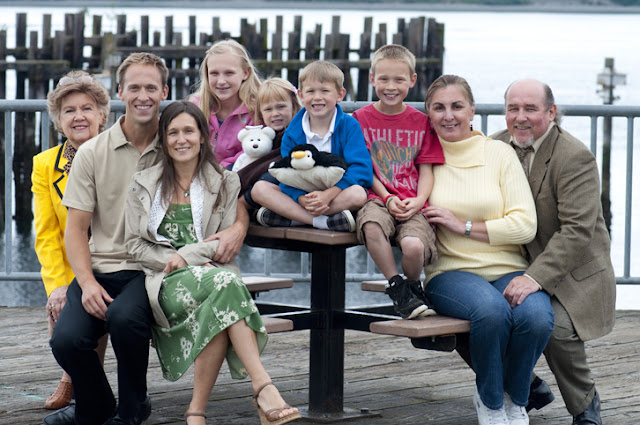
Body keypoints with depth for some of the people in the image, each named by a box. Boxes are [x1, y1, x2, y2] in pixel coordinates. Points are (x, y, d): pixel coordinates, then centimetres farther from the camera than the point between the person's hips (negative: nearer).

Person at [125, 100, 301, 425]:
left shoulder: (225, 183, 16)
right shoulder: (144, 184, 16)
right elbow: (135, 245, 9)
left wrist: (188, 255, -11)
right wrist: (173, 261, -7)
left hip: (213, 273, 1)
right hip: (168, 282, -1)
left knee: (219, 309, -39)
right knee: (225, 283, -36)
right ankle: (264, 389, -48)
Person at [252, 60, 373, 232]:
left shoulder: (350, 126, -6)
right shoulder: (292, 132, 1)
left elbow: (360, 168, -16)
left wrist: (328, 194, -29)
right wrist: (302, 199, -26)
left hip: (337, 192, -3)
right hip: (302, 194, 3)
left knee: (358, 194, -36)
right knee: (258, 189, -19)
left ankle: (291, 217, -28)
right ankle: (323, 222, -31)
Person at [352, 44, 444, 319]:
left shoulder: (421, 122, 11)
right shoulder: (361, 119, 9)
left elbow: (426, 170, 8)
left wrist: (418, 201, -11)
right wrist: (387, 198, -10)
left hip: (413, 204, 0)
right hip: (377, 197, 0)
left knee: (414, 245, -32)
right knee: (371, 226, -38)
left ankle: (413, 287, 4)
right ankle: (397, 288, -17)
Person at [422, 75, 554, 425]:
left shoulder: (499, 153, 7)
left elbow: (525, 226, -1)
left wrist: (464, 226, -8)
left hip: (509, 269, 1)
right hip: (450, 272, -1)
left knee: (537, 317, -33)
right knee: (491, 309, -37)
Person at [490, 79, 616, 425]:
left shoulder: (575, 157, -17)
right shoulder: (496, 146, 4)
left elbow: (577, 230, -24)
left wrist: (537, 277, -33)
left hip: (573, 271, -6)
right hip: (517, 266, 6)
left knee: (555, 327, -30)